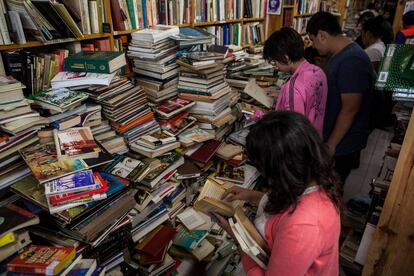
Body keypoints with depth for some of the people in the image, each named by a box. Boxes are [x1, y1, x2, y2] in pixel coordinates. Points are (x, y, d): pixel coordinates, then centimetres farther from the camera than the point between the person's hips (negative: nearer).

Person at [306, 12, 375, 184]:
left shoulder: (351, 61, -25)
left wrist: (331, 145, -20)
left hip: (342, 144, -9)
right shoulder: (339, 55, 7)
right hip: (331, 135, 9)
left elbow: (350, 110, -26)